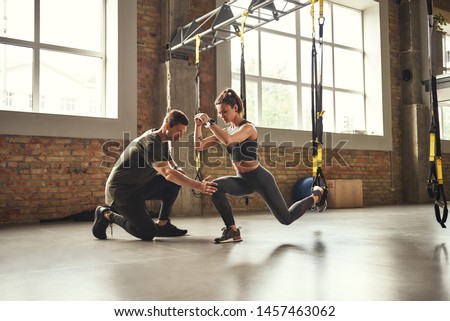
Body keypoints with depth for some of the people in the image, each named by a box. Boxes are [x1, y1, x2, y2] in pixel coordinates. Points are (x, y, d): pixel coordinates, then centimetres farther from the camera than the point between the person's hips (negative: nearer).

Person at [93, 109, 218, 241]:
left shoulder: (162, 141, 6)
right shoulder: (151, 142, -24)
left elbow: (172, 167, 14)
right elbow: (168, 173, -37)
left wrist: (179, 171, -12)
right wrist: (198, 186, -42)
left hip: (140, 187, 9)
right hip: (121, 190, -9)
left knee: (176, 180, -5)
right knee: (148, 233, -14)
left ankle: (162, 224, 4)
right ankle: (108, 214, 6)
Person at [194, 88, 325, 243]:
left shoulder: (247, 127, -17)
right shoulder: (227, 130, 6)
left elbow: (228, 141, -38)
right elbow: (200, 146, 3)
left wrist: (210, 122, -30)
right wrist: (198, 125, -12)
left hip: (260, 178, -6)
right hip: (243, 180, 6)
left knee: (286, 218, 4)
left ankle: (316, 195, 32)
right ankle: (232, 231, -13)